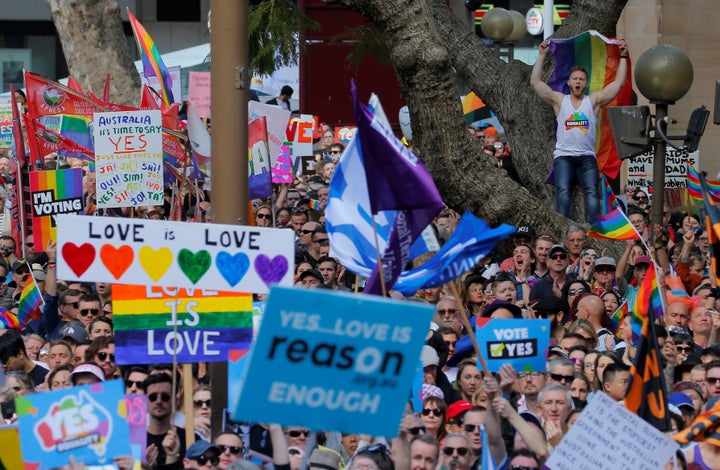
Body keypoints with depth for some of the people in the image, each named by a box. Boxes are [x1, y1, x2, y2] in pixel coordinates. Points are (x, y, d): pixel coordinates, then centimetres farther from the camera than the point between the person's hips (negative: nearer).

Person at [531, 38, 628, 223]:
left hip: (587, 157, 0)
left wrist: (623, 57, 5)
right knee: (562, 192, -23)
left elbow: (618, 83, 8)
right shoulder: (559, 100, 11)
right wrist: (542, 56, 3)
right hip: (563, 156, 0)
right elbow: (535, 82, 6)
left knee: (592, 192, -21)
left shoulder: (594, 100, 11)